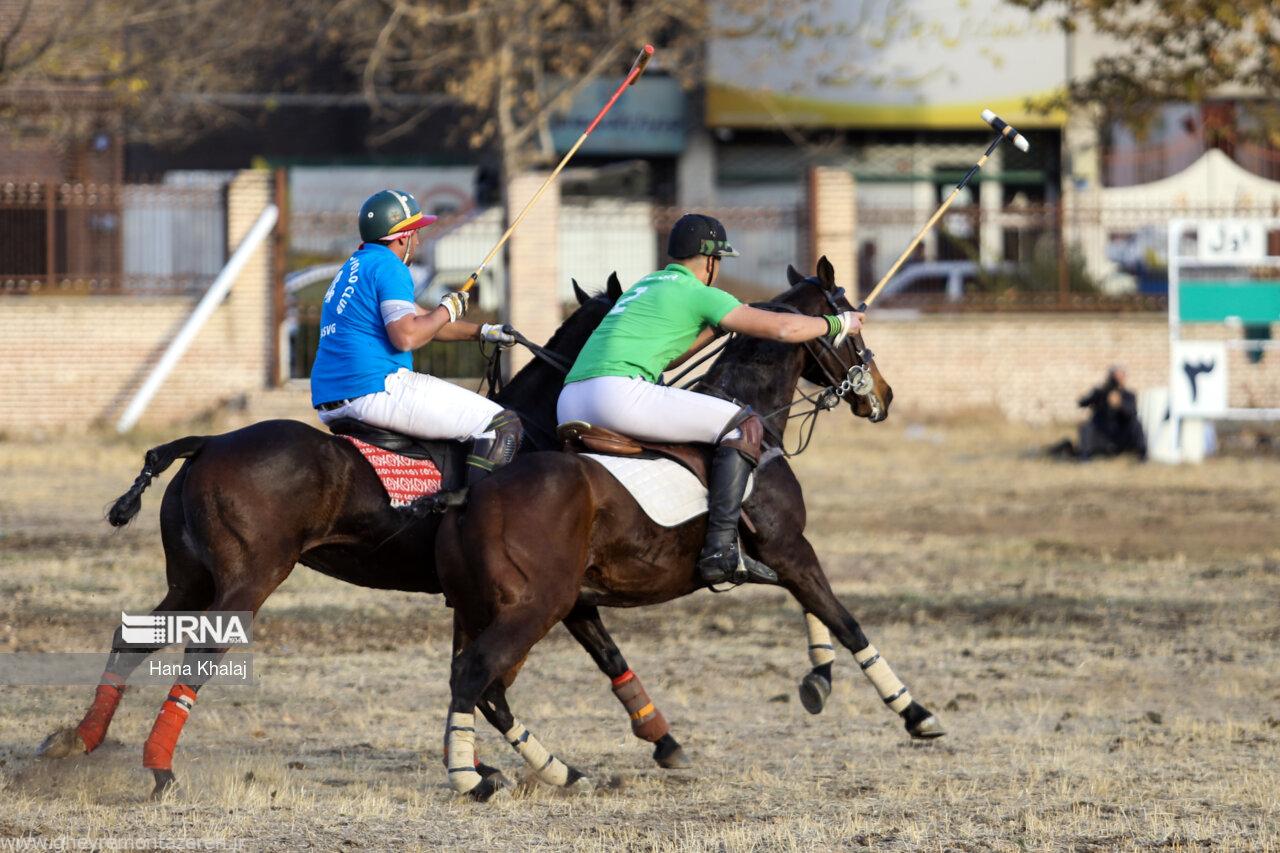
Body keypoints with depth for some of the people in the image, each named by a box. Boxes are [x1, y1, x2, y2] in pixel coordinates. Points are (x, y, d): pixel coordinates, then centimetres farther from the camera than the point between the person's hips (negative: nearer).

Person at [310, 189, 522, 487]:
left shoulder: (353, 268, 24)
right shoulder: (388, 266, -7)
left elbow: (419, 320, 33)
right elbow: (406, 336, -20)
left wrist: (482, 331, 34)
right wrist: (447, 310, -3)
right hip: (376, 391, -10)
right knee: (504, 425, -9)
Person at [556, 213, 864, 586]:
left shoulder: (646, 285, 29)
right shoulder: (696, 293, 4)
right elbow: (782, 328, 3)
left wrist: (717, 326, 47)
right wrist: (837, 324, 19)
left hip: (569, 405, 9)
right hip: (618, 395, -9)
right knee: (744, 426, -4)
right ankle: (720, 549, -15)